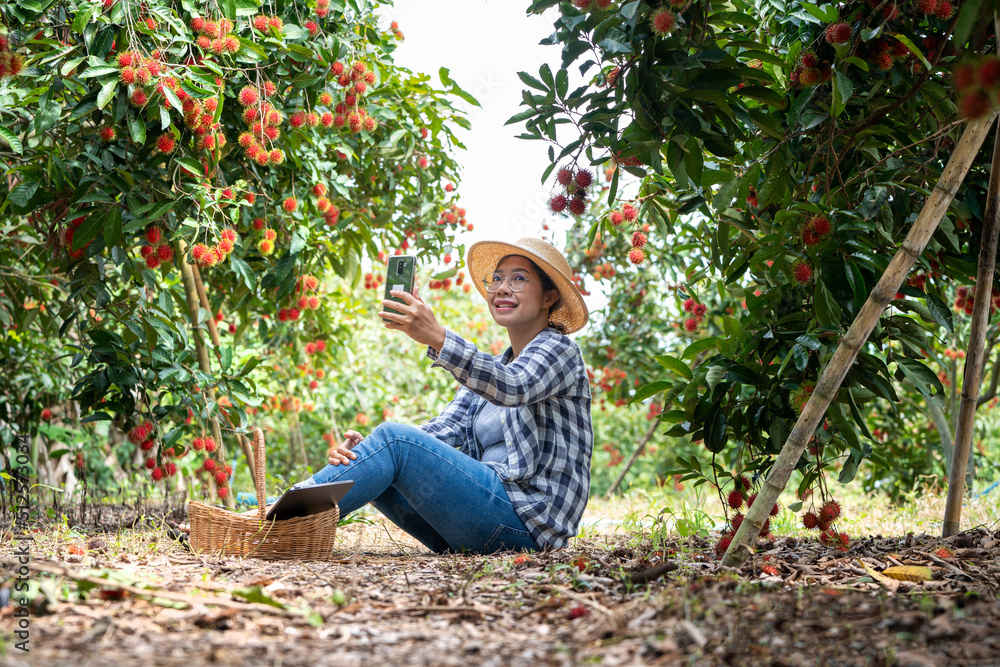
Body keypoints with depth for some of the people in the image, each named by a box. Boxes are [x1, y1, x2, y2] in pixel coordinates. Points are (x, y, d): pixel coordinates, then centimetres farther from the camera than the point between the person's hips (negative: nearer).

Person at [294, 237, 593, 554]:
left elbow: (512, 387, -24)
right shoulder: (487, 370, 23)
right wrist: (360, 449, -12)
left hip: (527, 519, -7)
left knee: (394, 437, -19)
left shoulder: (559, 348, 0)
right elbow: (445, 430, 6)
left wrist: (437, 338, -38)